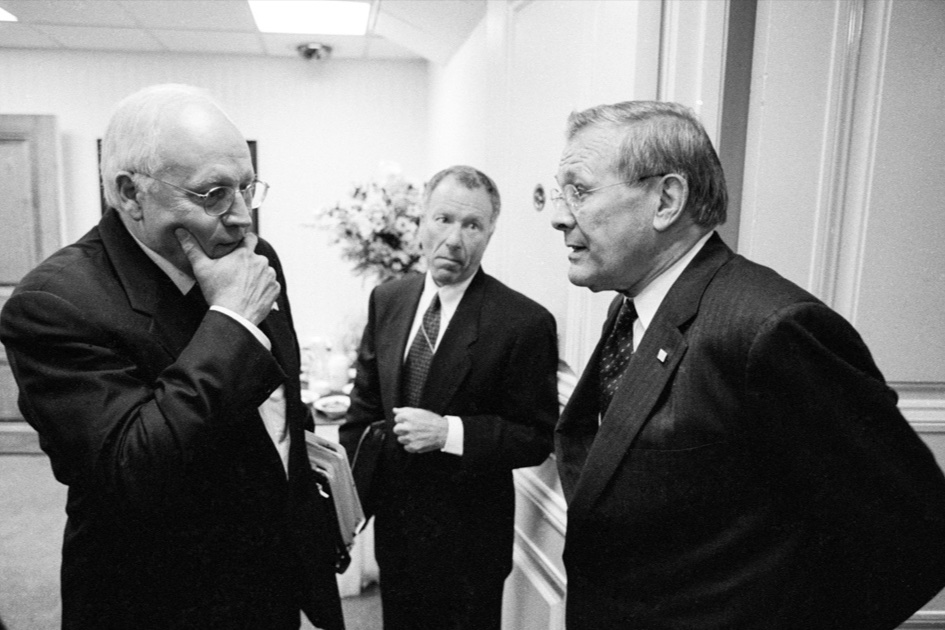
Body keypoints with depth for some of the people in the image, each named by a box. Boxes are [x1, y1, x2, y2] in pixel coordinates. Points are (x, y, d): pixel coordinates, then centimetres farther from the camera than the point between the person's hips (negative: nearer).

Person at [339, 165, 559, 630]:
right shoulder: (386, 301, -1)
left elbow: (538, 438, -14)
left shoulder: (525, 322, -17)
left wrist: (449, 432, -26)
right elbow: (364, 407, 6)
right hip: (393, 526, 5)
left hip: (467, 541, -4)